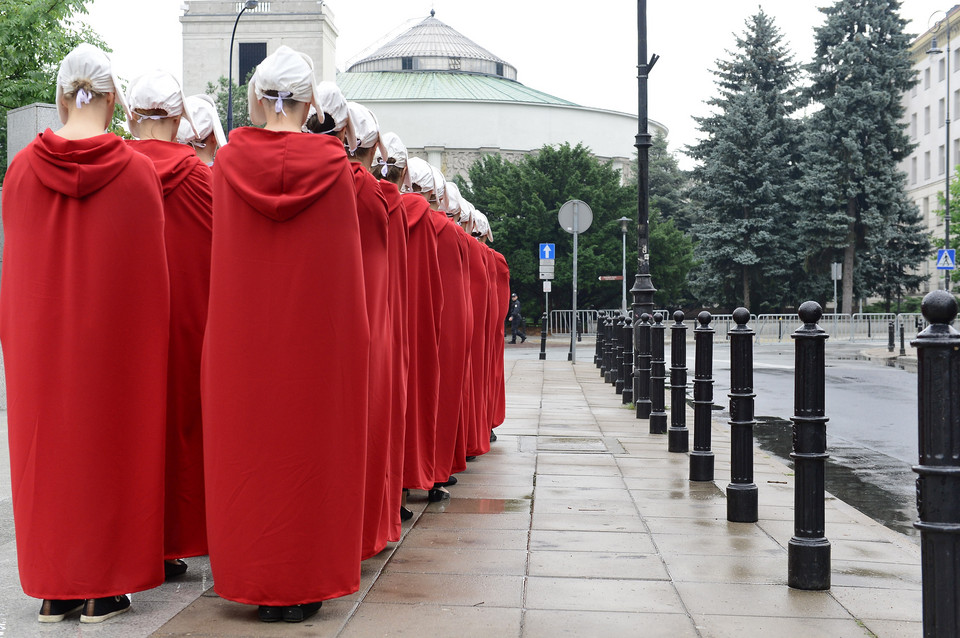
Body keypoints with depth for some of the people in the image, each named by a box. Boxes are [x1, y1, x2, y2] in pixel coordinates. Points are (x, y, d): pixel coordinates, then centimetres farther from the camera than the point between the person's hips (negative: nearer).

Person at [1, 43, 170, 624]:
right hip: (116, 337, -2)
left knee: (47, 447, 11)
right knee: (109, 444, 7)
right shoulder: (137, 171, -9)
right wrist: (150, 337, 3)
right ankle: (104, 589, 13)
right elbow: (151, 269, -7)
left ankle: (55, 589, 18)